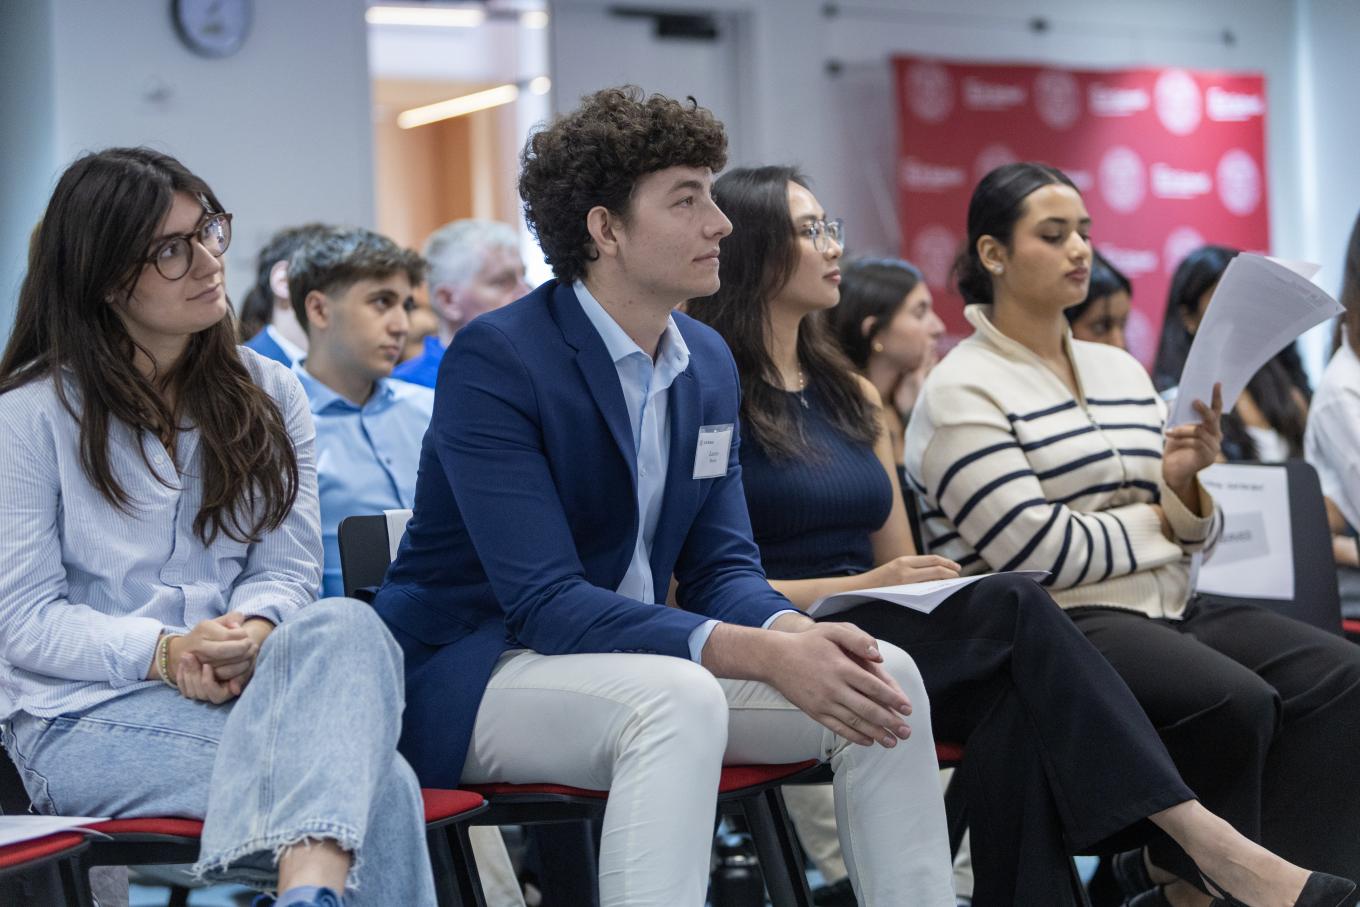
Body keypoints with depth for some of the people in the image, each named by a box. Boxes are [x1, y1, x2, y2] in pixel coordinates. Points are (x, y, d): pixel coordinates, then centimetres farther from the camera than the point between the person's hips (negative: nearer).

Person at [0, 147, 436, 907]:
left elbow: (288, 568, 8)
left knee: (348, 626, -38)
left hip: (245, 679, 5)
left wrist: (250, 633, -17)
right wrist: (163, 653, -21)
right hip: (85, 716, -4)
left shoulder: (270, 395, 13)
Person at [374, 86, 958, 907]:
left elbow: (722, 565, 7)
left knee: (884, 674, -9)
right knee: (679, 700, -36)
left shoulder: (708, 363, 7)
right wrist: (766, 656, -32)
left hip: (631, 651, 8)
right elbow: (545, 600, -25)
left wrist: (799, 634, -18)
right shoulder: (493, 361, -17)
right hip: (475, 670, -7)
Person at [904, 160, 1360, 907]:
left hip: (1163, 608, 8)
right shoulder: (962, 391, -6)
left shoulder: (1120, 369, 17)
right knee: (1234, 701, -29)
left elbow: (1185, 532, 17)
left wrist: (1185, 484, -7)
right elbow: (1037, 550, -16)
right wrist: (1155, 519, -1)